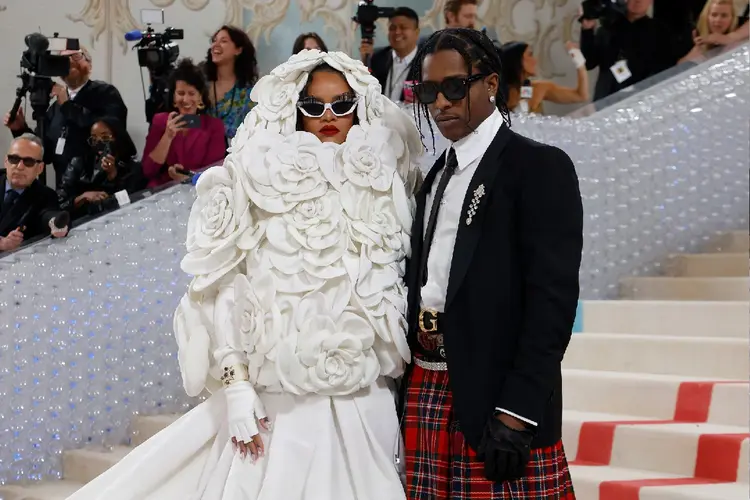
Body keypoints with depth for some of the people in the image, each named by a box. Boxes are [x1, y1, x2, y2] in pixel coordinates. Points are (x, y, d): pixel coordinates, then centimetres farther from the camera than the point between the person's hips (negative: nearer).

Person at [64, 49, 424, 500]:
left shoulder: (382, 184, 9)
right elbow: (224, 287, -4)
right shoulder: (259, 179, -1)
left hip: (362, 401, 3)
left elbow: (394, 292, 14)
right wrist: (238, 390, -11)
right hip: (275, 398, -3)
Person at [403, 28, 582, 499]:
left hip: (496, 393, -7)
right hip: (425, 388, 7)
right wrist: (411, 386, 10)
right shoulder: (437, 176, 19)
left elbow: (552, 297, -13)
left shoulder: (539, 167, -4)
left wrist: (516, 411, -20)